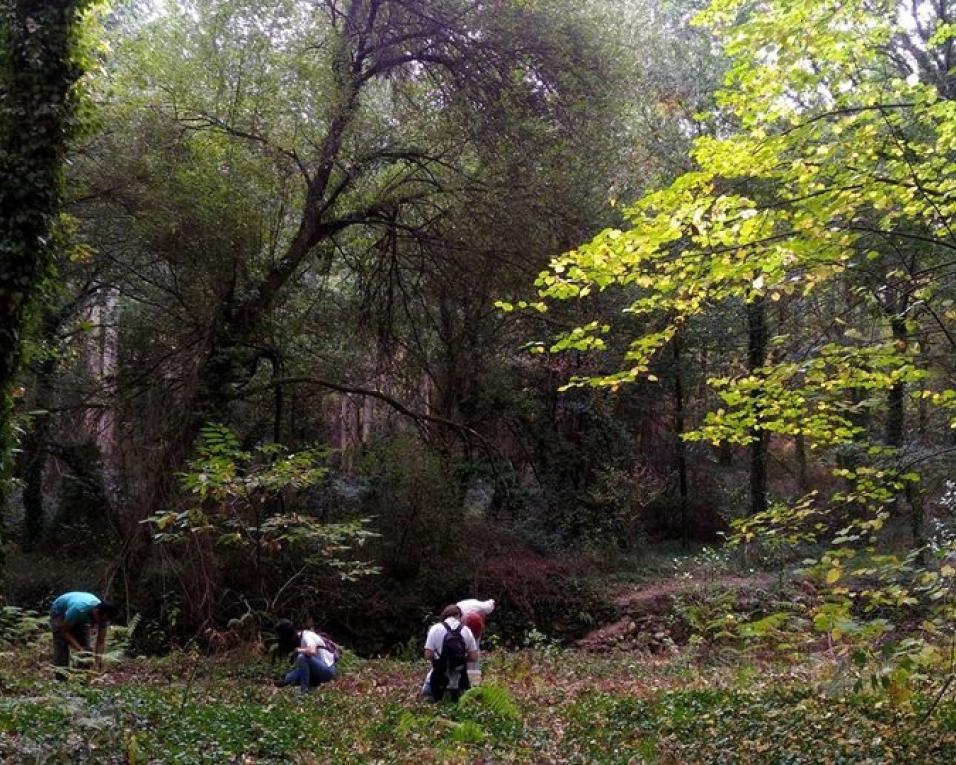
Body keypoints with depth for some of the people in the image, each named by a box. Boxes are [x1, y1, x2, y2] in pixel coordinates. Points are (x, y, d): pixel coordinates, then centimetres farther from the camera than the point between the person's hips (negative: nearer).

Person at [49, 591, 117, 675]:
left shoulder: (103, 615, -28)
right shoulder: (78, 609, -44)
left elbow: (101, 641, -21)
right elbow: (64, 631, -31)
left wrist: (97, 662, -32)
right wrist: (79, 648, -39)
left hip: (81, 618, 4)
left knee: (85, 646, -6)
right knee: (62, 645, -18)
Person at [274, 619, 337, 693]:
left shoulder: (306, 635, -16)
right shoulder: (297, 640, 9)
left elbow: (312, 651, -36)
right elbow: (297, 665, 13)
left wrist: (298, 650, -19)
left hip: (327, 670, -8)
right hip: (317, 671, 8)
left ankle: (304, 690, -21)